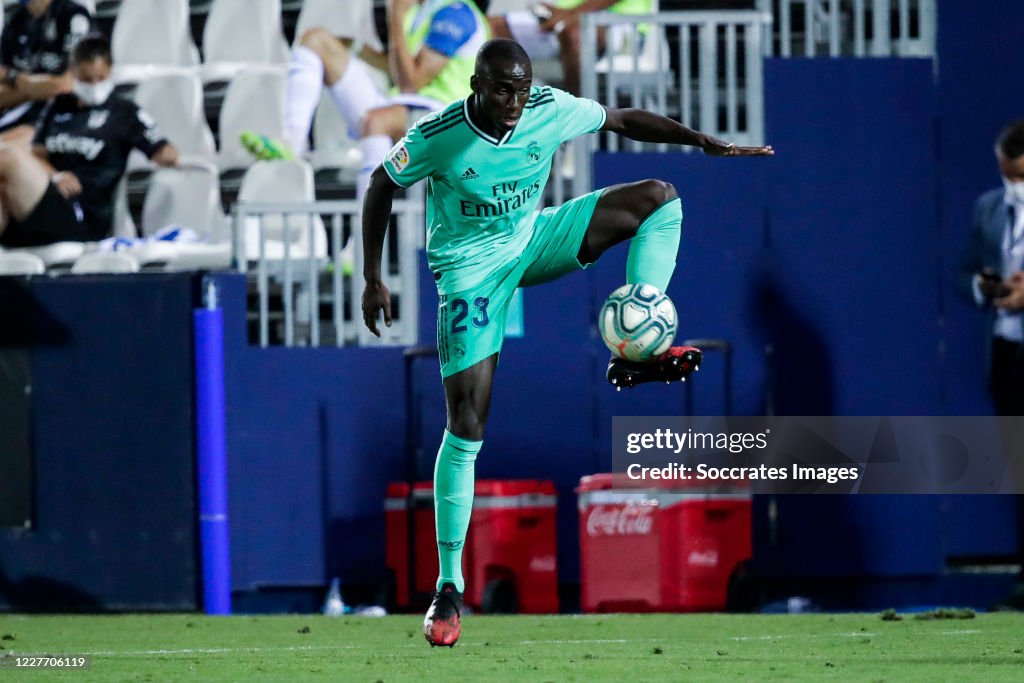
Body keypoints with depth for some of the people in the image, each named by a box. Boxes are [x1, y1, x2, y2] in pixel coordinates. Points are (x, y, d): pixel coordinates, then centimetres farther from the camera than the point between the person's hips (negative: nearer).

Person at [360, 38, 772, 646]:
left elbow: (622, 120, 1)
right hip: (471, 270, -4)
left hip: (533, 240, 4)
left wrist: (707, 143, -3)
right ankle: (449, 586, -4)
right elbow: (382, 186, -7)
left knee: (659, 199, -13)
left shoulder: (551, 111, -16)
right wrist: (373, 280, -7)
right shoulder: (438, 137, -24)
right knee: (466, 428, -12)